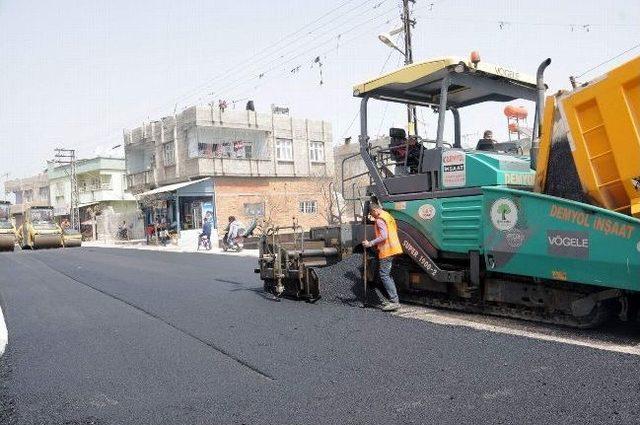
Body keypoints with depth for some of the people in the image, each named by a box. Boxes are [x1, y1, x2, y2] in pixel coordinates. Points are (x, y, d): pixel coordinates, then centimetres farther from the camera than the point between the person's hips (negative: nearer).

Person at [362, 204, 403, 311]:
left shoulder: (380, 219, -12)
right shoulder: (388, 216, 19)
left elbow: (383, 236, -22)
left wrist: (370, 244, -18)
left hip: (386, 251, -10)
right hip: (393, 249, 10)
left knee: (384, 275, -9)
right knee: (388, 275, 17)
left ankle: (394, 302, -13)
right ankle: (394, 300, 18)